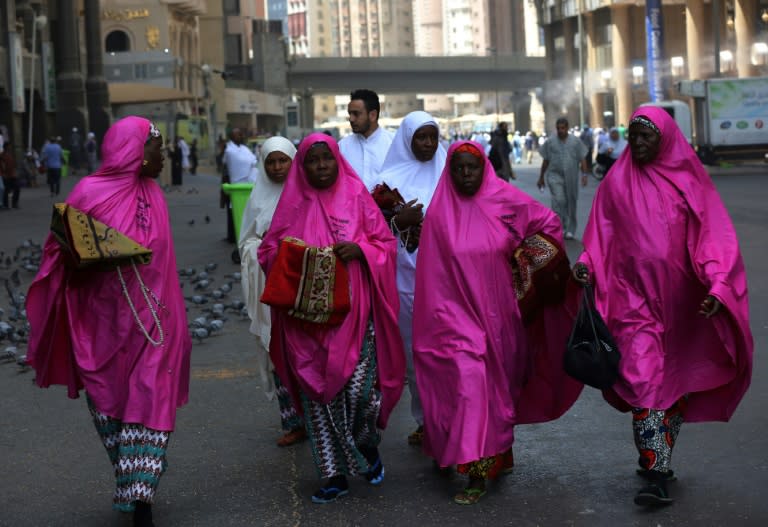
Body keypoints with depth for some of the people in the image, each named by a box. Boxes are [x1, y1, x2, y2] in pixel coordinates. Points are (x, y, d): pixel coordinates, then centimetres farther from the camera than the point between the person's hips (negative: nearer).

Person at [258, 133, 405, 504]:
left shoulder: (357, 196, 3)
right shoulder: (293, 203, 6)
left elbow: (386, 243, 5)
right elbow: (267, 251, 9)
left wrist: (360, 249, -15)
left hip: (353, 313, -2)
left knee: (359, 390, -9)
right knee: (317, 393, 2)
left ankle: (368, 446, 23)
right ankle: (335, 474, 13)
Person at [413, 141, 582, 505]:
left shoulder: (505, 200, -4)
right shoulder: (440, 212, -4)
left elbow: (548, 223, 10)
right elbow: (432, 275, 0)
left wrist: (527, 263, 3)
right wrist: (437, 320, -2)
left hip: (500, 314, 2)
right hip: (459, 314, -2)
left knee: (500, 384, 13)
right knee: (469, 381, -13)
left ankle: (497, 455, 32)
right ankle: (477, 471, -5)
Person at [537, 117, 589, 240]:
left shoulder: (576, 141, 5)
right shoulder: (550, 142, 4)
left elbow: (582, 159, 5)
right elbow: (545, 161, 9)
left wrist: (584, 175, -5)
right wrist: (541, 177, 11)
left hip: (571, 178, 1)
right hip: (555, 175, -1)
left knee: (571, 203, 7)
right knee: (558, 200, -18)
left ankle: (570, 230, 18)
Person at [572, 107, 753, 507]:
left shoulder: (689, 182, 0)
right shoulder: (616, 183, 3)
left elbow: (713, 238, -6)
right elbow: (602, 237, 6)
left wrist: (719, 286, -19)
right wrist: (587, 264, -14)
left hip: (683, 303, 1)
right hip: (636, 299, -1)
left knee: (677, 384, 9)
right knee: (645, 384, -10)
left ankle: (657, 460, 23)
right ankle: (657, 475, -5)